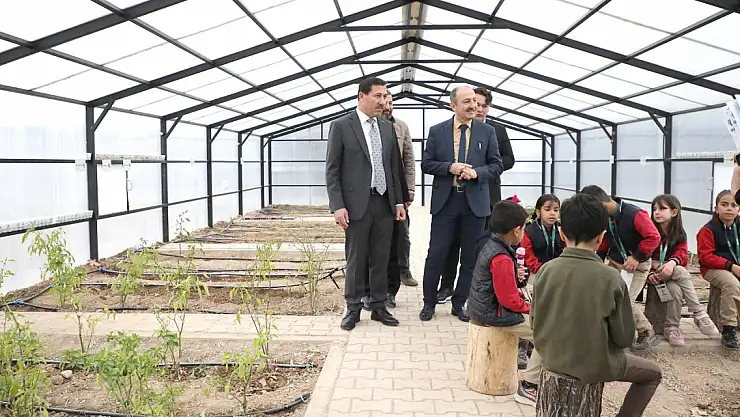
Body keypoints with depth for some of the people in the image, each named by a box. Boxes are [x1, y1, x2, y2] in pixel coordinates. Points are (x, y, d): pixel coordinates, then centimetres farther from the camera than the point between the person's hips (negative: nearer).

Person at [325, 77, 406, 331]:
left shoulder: (388, 128, 11)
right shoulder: (341, 126, -4)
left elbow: (394, 167, 15)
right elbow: (332, 170, -6)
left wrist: (398, 201, 9)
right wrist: (337, 206, -13)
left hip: (384, 203, 4)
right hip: (357, 204, -4)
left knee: (381, 259, 10)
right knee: (356, 260, 5)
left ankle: (379, 306, 22)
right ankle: (353, 309, 18)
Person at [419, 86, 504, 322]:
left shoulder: (487, 132, 4)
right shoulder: (437, 131, 3)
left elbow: (497, 165, 4)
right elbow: (426, 164, 3)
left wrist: (477, 172, -14)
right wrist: (449, 167, -14)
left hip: (475, 202, 1)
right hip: (445, 201, -1)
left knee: (471, 257, 8)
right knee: (436, 254, 2)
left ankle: (459, 304, 23)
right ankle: (429, 303, 19)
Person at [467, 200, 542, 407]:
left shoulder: (491, 245, 6)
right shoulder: (502, 259, -24)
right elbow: (509, 300, -22)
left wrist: (515, 277, 4)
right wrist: (530, 308, -5)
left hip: (483, 307, 10)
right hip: (494, 314, -10)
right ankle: (528, 386, -4)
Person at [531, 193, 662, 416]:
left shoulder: (545, 271, -11)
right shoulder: (611, 278, -19)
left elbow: (535, 323, -1)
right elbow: (625, 337, -12)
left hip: (551, 359, 4)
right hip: (594, 365, -4)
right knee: (653, 373, 23)